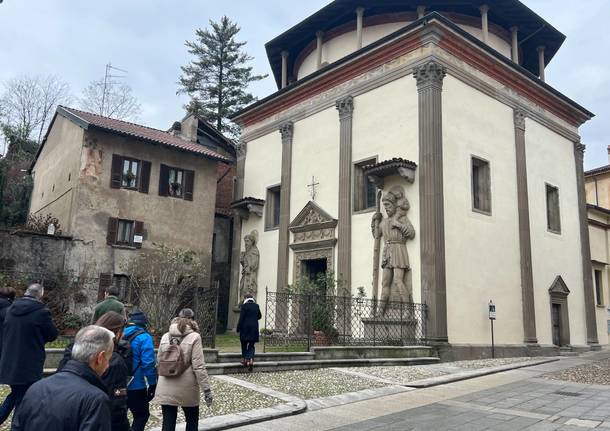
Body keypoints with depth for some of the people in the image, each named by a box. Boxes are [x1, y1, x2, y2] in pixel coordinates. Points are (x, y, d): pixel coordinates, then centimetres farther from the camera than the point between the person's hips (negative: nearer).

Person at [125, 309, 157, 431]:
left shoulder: (121, 335, 5)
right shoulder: (144, 337, -14)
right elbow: (148, 363, -19)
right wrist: (152, 383, -12)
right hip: (137, 386, -6)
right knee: (141, 415, 7)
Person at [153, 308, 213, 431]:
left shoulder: (165, 336, 3)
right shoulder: (194, 337, -11)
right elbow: (199, 367, -15)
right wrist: (206, 389, -11)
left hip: (166, 389, 3)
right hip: (187, 389, -3)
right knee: (192, 421, 17)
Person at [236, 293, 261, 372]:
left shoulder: (244, 306, -9)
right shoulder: (256, 306, 5)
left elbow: (241, 318, -11)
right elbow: (259, 316, 15)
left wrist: (238, 328, -4)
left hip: (245, 328, -3)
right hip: (254, 328, 4)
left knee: (244, 344, 13)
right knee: (251, 345, 7)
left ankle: (245, 359, 14)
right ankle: (251, 360, -9)